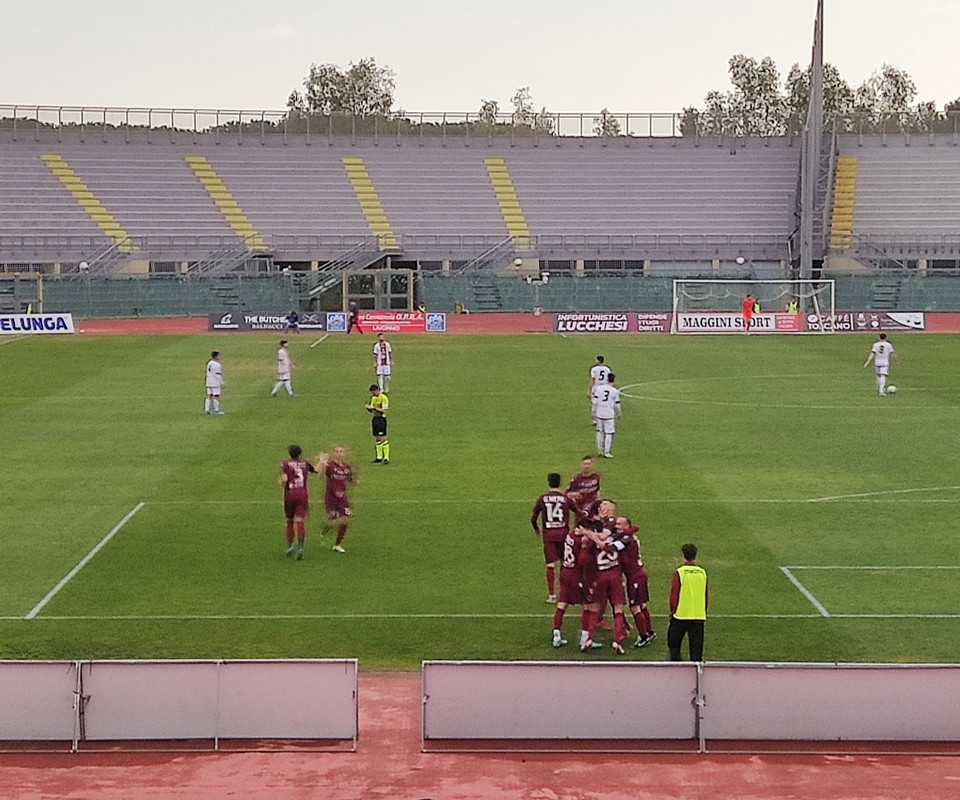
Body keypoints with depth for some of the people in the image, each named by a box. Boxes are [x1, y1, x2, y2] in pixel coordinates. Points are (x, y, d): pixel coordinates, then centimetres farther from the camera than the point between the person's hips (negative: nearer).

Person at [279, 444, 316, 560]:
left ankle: (289, 546, 19)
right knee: (300, 521, -7)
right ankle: (300, 547, -22)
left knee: (289, 521, 15)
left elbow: (284, 479, -13)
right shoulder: (305, 464, 10)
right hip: (303, 494, 1)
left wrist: (281, 483, 10)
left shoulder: (285, 464, 0)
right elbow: (316, 469, 26)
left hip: (290, 494, -1)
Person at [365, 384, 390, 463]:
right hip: (374, 418, 8)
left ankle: (386, 458, -8)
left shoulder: (383, 398, -11)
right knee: (377, 438, 9)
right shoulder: (373, 398, 13)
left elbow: (384, 411, -15)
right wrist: (367, 407, -5)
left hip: (381, 419, -8)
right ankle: (379, 457, 15)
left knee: (383, 438, -10)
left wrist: (374, 408, -22)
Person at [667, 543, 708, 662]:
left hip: (680, 615, -3)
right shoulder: (703, 572, 1)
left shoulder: (679, 572, -10)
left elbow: (674, 595, -7)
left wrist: (672, 611, 6)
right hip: (699, 616, 3)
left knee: (674, 643, 12)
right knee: (696, 646, 7)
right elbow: (707, 596, 8)